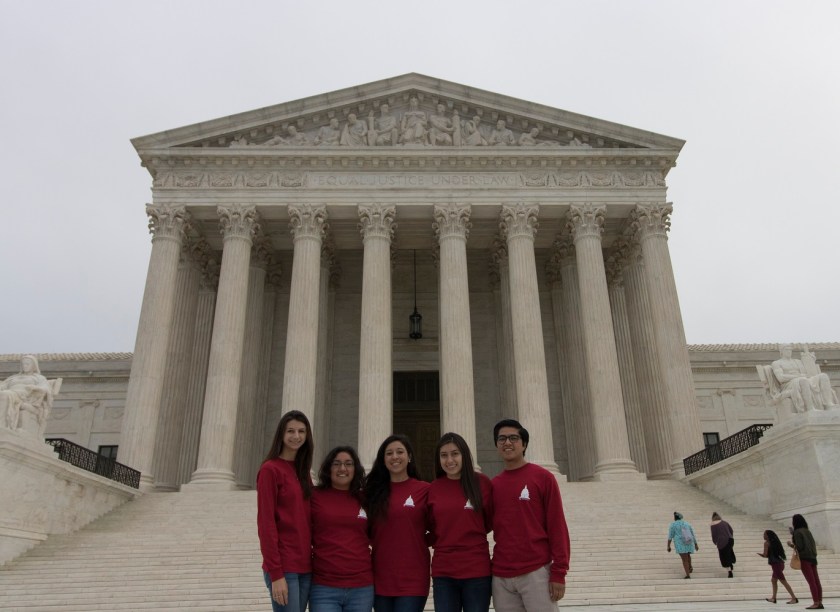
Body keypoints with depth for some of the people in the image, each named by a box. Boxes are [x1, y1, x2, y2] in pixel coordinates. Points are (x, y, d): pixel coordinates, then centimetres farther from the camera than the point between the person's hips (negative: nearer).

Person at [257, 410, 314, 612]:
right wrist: (276, 573, -17)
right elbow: (265, 523, -13)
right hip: (283, 567, -7)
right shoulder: (270, 469, -9)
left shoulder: (303, 472, 14)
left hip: (305, 566, 7)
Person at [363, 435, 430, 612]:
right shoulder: (374, 490, 8)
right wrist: (384, 544, 0)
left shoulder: (425, 490, -3)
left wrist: (416, 543, -6)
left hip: (412, 579, -3)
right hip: (380, 578, 4)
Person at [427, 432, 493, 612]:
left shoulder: (482, 482, -3)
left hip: (477, 570, -2)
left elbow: (491, 522, 8)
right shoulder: (433, 488, 3)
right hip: (443, 571, 2)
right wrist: (446, 541, 0)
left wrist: (469, 535, 3)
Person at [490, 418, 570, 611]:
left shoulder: (543, 477, -2)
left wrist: (559, 572, -9)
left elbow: (557, 526, -5)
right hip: (501, 577, 4)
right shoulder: (493, 485, 9)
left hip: (536, 572, -4)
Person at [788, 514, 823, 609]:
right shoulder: (807, 531, 13)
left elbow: (800, 547, -15)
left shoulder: (797, 532, -10)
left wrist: (792, 545, 4)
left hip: (804, 558, -7)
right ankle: (819, 602, 7)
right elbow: (813, 544, 16)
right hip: (812, 557, 7)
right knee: (816, 581, 6)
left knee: (811, 581, -7)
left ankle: (816, 603, -7)